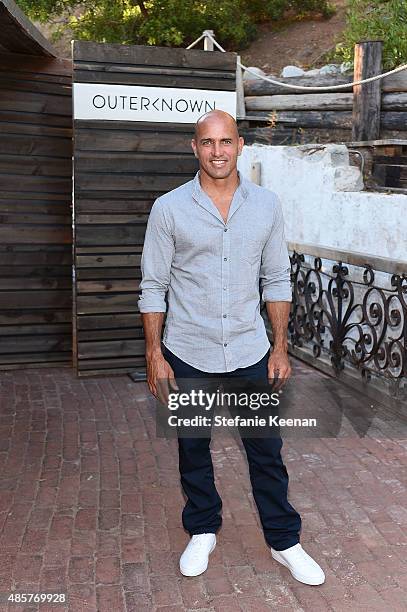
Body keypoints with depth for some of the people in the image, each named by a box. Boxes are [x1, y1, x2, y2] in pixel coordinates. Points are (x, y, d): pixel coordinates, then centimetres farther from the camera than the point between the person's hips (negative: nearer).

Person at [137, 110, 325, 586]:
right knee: (193, 450, 15)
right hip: (188, 355, -1)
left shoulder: (266, 205, 0)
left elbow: (276, 280, 5)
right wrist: (154, 355, -7)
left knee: (266, 451, 10)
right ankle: (203, 532, 37)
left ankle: (284, 541, 30)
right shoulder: (168, 209, -7)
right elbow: (153, 286, -4)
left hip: (250, 353, 1)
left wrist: (280, 347, 2)